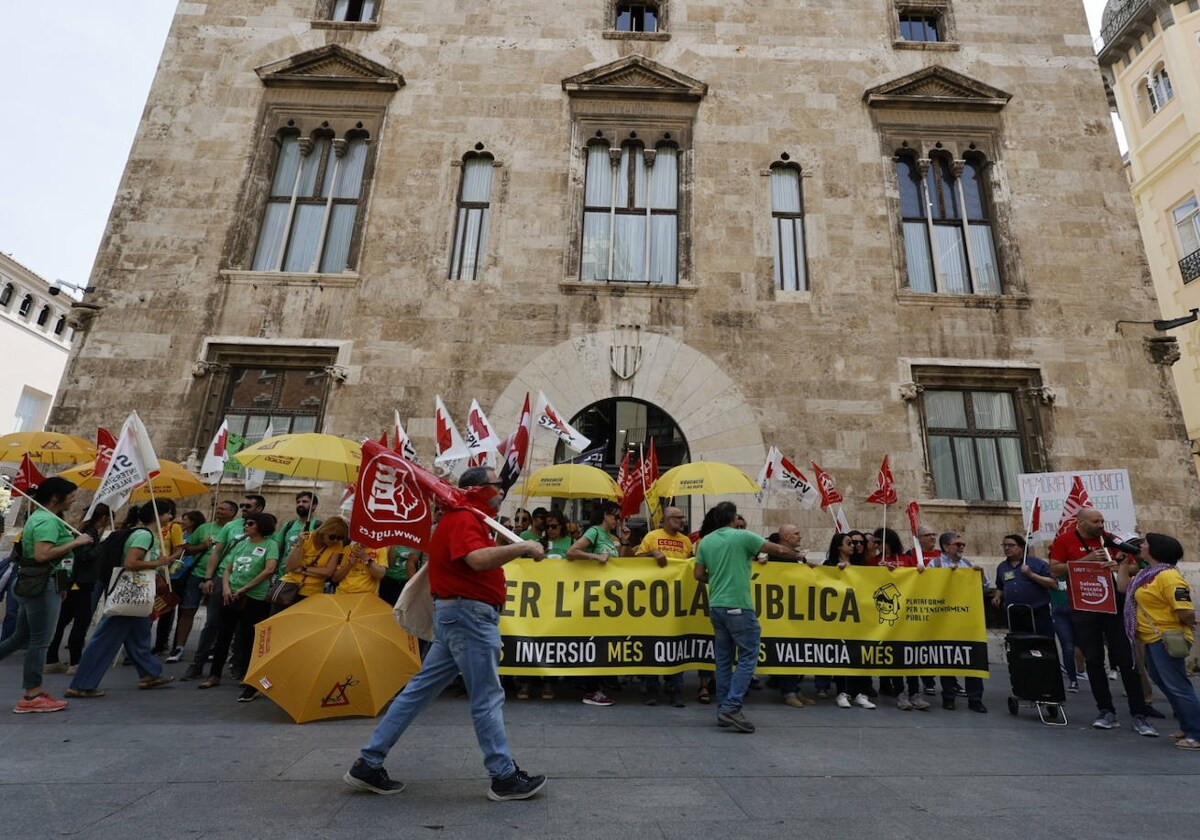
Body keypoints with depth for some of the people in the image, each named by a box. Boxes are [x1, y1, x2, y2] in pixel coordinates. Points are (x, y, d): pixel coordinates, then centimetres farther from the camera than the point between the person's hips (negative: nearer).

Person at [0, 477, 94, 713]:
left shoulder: (39, 516, 15)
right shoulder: (48, 520, -17)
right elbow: (42, 554, -28)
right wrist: (75, 542, -21)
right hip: (43, 585, -10)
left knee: (22, 637, 18)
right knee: (40, 640, -3)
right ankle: (31, 697, 3)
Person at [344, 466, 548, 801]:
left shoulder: (470, 519, 17)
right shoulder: (463, 519, -17)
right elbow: (478, 559, -32)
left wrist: (518, 548, 6)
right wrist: (523, 547, -24)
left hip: (458, 615, 10)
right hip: (469, 614, -10)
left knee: (420, 690, 15)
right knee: (487, 699, 2)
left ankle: (368, 764, 24)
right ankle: (505, 777, 15)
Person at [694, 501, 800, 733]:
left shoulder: (705, 541, 8)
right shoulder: (743, 536, -6)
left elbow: (698, 574, 9)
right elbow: (779, 550, 0)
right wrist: (800, 557, 18)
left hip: (716, 606, 6)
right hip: (738, 606, -6)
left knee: (723, 660, 13)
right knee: (748, 657, 2)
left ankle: (723, 710, 17)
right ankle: (731, 707, -4)